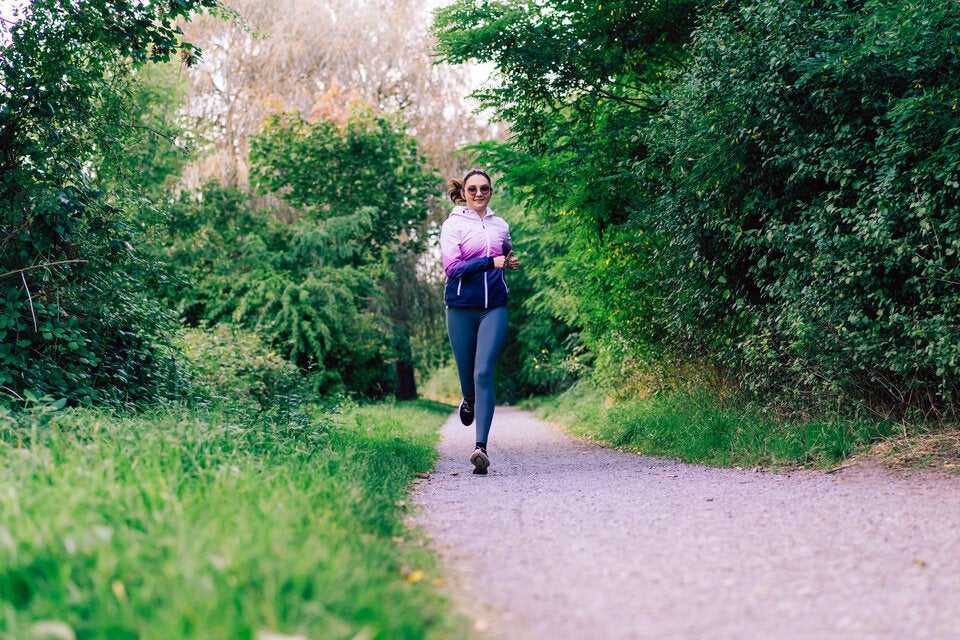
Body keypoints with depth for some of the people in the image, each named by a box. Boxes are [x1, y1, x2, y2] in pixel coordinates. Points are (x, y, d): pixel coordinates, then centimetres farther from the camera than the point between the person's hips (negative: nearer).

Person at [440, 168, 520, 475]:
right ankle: (469, 401, 46)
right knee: (467, 374, 7)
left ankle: (481, 447, -19)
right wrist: (491, 261, -18)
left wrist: (511, 261, 11)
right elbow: (452, 267, -12)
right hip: (461, 308, -1)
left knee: (484, 374, -13)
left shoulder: (501, 226, 13)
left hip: (494, 308, 1)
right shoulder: (453, 224, 0)